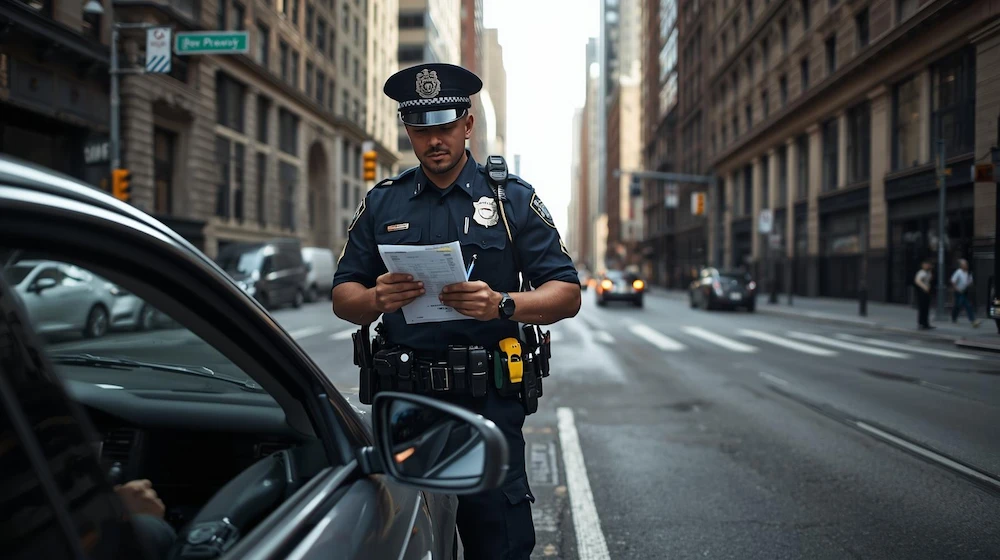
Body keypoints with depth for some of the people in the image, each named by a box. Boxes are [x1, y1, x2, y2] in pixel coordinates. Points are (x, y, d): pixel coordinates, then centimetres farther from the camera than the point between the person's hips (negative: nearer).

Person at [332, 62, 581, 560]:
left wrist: (502, 305, -18)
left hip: (487, 402, -2)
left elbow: (567, 294, 1)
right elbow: (342, 297, 12)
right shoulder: (381, 203, 13)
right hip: (401, 400, 2)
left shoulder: (512, 198, 6)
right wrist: (376, 299, -12)